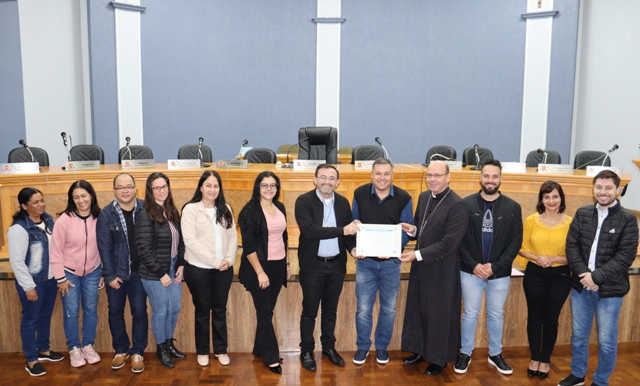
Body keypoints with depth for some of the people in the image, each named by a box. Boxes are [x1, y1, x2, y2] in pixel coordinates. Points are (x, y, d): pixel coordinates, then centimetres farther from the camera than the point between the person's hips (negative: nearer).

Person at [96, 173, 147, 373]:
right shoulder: (106, 214, -7)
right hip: (116, 272, 1)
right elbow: (104, 247, -7)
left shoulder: (145, 209, -7)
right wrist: (110, 275, -9)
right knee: (115, 312, 12)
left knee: (139, 312, 6)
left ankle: (137, 352, 21)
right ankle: (121, 350, 30)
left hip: (139, 271, -1)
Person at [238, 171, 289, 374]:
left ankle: (260, 349, 28)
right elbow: (248, 246, -16)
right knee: (264, 312, 2)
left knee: (268, 310, 13)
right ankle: (271, 357, 12)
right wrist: (260, 272, -18)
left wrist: (287, 263, 15)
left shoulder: (280, 207, 6)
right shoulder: (250, 210, -13)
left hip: (278, 266, 6)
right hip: (259, 267, -6)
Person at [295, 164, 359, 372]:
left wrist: (353, 247, -14)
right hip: (312, 265, -4)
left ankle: (329, 347, 35)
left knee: (331, 310, 17)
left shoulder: (343, 202, 3)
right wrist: (342, 230, -29)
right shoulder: (304, 201, -12)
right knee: (309, 311, 9)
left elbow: (349, 230, 7)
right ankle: (306, 351, 26)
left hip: (336, 264, 4)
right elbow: (309, 230, -25)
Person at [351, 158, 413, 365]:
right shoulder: (360, 194, -4)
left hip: (391, 261, 0)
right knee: (363, 307, 6)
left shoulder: (403, 198, -7)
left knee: (389, 308, 13)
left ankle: (382, 347, 31)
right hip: (365, 260, 0)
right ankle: (363, 346, 25)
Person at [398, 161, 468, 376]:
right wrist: (412, 229, -8)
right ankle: (421, 350, 36)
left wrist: (417, 254, -25)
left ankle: (439, 358, 27)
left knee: (440, 313, 9)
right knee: (417, 309, 17)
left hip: (442, 269, -7)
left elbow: (448, 243, -22)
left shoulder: (457, 205, -19)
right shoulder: (423, 197, 5)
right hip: (420, 265, 7)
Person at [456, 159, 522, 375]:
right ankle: (465, 354, 25)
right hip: (471, 271, -1)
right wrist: (474, 265, -13)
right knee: (470, 314, 10)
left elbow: (516, 242, -3)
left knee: (496, 315, 15)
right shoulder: (466, 204, -5)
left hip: (500, 273, 1)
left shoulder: (513, 208, -2)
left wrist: (495, 266, -12)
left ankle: (496, 355, 33)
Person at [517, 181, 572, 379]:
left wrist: (555, 259, -19)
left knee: (551, 318, 11)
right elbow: (522, 248, 1)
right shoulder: (531, 220, -5)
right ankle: (534, 358, 29)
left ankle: (545, 360, 28)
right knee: (534, 316, 12)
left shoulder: (570, 223, -9)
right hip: (534, 274, 1)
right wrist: (536, 258, -16)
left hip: (560, 276, -1)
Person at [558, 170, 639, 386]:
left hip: (609, 289, -3)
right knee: (578, 335, 16)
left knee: (607, 341, 8)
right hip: (581, 286, 3)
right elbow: (571, 245, 0)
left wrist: (596, 276, -18)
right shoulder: (582, 214, 3)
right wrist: (583, 274, -13)